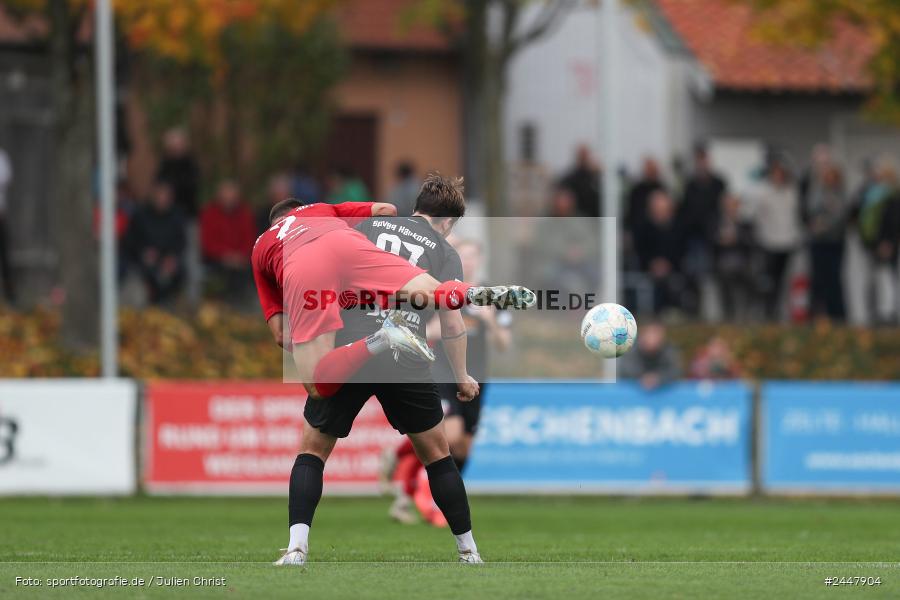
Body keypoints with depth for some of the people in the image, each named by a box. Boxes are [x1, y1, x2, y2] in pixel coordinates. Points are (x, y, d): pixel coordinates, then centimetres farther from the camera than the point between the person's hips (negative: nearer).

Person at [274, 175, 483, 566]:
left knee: (313, 449, 12)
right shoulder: (444, 252, 12)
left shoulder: (369, 225, 16)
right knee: (435, 453, 18)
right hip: (406, 363, 0)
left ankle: (296, 546, -6)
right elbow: (452, 321, 4)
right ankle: (468, 552, 22)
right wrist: (461, 378, 13)